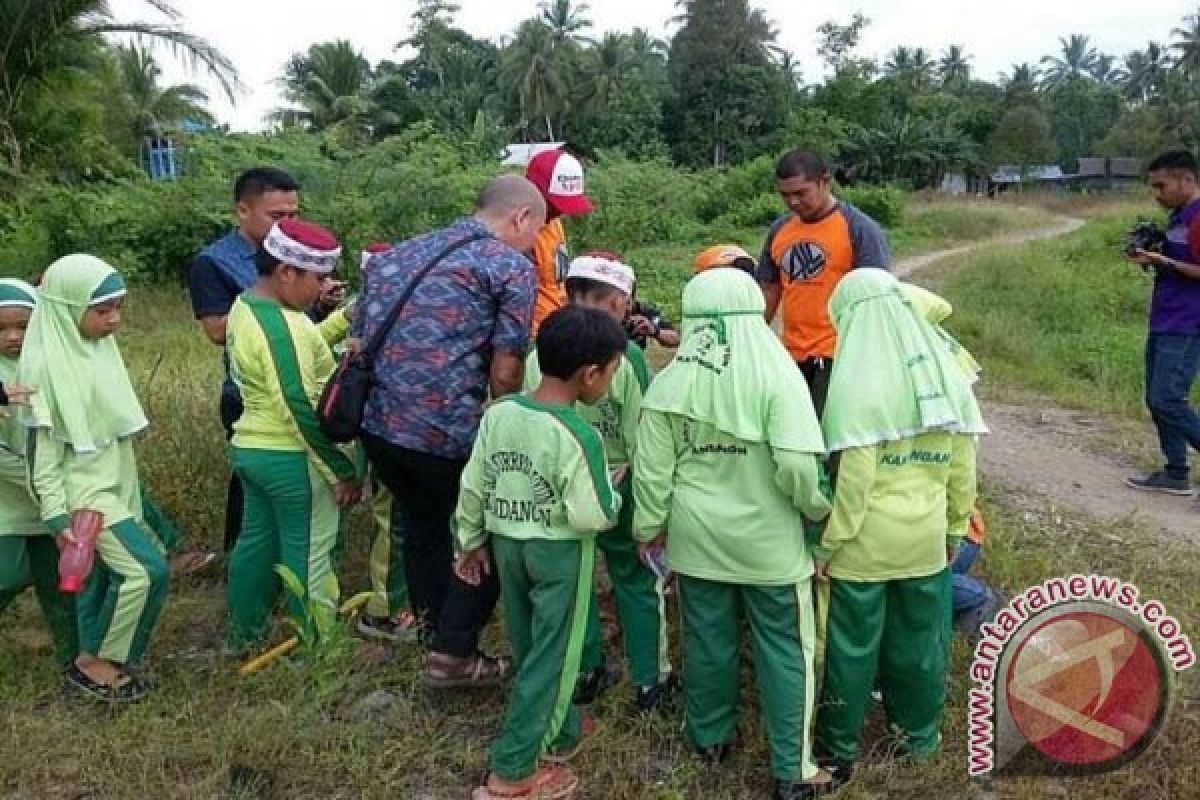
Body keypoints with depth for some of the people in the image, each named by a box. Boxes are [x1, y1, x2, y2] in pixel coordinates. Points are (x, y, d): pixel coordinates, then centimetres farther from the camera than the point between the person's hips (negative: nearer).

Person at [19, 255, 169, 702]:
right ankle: (95, 662, 5)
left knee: (104, 577, 14)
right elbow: (41, 447, -17)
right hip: (85, 492, -7)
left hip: (115, 485, 7)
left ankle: (94, 665, 28)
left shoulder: (100, 348, 4)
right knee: (147, 570, -13)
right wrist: (56, 516, -18)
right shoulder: (47, 364, -18)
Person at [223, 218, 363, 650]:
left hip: (251, 447, 10)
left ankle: (245, 635, 33)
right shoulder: (279, 324, -24)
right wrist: (343, 470, -21)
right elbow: (301, 408, -26)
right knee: (308, 555, 4)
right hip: (290, 457, -10)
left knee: (257, 541, 20)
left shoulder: (245, 305, 7)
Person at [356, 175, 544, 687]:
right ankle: (453, 654, 19)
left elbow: (357, 342, 20)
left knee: (423, 528, 26)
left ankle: (436, 636, 41)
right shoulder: (511, 266, -2)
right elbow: (505, 372, -7)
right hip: (446, 432, -7)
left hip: (376, 420, 7)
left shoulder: (396, 255, 18)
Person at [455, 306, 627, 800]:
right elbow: (591, 516, -22)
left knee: (529, 648, 21)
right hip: (559, 553, -7)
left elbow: (472, 488, 2)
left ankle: (560, 732, 41)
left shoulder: (497, 415, -5)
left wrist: (472, 541, 15)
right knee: (551, 656, 7)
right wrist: (612, 496, -2)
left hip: (506, 542, 7)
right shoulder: (577, 436, -24)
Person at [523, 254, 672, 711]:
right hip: (616, 490, -3)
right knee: (637, 581, 15)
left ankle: (585, 674, 33)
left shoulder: (539, 356, -10)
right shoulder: (626, 356, -18)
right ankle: (650, 682, 27)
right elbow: (640, 440, -15)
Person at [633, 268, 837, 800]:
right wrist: (818, 509, -2)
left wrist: (650, 526, 13)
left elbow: (652, 469, -1)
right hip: (769, 540, -3)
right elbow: (798, 464, -21)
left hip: (697, 537, 3)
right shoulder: (776, 372, -16)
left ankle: (710, 737, 37)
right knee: (785, 650, 10)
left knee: (707, 639, 18)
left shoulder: (670, 381, -6)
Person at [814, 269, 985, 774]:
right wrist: (956, 526, 16)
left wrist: (828, 544, -11)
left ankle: (840, 746, 25)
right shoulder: (947, 371, 0)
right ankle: (920, 734, 37)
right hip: (926, 535, 5)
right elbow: (962, 464, 5)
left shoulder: (857, 381, -18)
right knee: (919, 637, 19)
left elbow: (855, 477, -20)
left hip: (865, 540, -5)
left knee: (853, 644, 10)